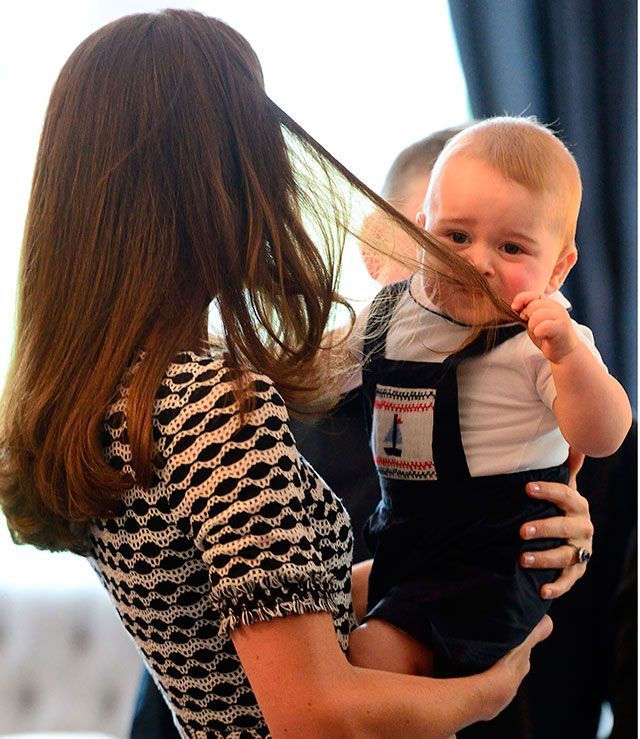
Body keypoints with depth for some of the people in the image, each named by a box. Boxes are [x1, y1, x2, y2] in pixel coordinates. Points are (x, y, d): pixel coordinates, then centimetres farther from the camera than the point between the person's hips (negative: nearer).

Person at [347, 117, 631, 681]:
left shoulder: (544, 340, -14)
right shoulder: (393, 311, 3)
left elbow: (603, 438, -27)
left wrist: (568, 354, -40)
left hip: (497, 556, -7)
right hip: (402, 538, 7)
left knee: (376, 649, -23)